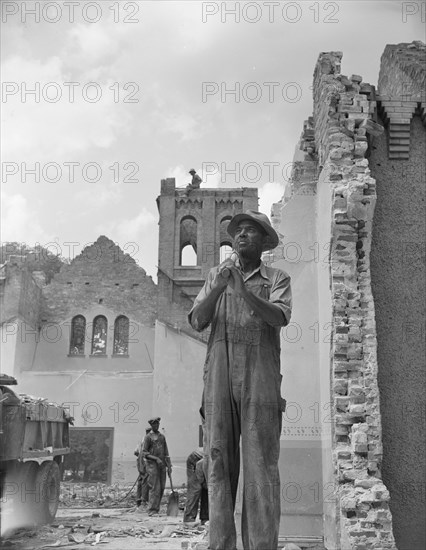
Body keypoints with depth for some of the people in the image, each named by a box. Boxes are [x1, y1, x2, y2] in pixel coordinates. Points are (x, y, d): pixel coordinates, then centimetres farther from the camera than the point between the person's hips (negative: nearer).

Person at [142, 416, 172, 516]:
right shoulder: (148, 437, -1)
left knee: (161, 488, 4)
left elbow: (166, 452, 15)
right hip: (152, 464, -6)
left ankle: (156, 509, 14)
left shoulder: (162, 436, 15)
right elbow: (144, 452, -7)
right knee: (155, 488, -10)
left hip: (162, 465, 6)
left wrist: (169, 466, 9)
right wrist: (156, 459, -17)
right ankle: (152, 510, -5)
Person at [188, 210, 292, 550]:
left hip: (260, 381, -2)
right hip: (219, 381, 2)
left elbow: (280, 318, -8)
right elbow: (197, 321, 6)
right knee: (219, 465, -2)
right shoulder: (216, 275, 18)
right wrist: (218, 288, -11)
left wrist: (243, 290, -22)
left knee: (261, 466, -6)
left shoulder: (277, 279, 11)